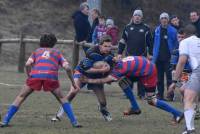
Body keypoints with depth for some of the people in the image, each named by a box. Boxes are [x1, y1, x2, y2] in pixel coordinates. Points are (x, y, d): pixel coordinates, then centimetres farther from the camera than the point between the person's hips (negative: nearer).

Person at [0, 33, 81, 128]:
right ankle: (74, 122, 12)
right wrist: (73, 83, 23)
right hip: (51, 76, 0)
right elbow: (67, 68, 15)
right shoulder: (57, 52, 29)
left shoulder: (37, 51, 30)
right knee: (61, 98, 21)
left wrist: (29, 77, 21)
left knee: (21, 97, 14)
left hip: (35, 74, 0)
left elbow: (28, 64, 11)